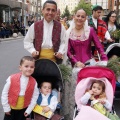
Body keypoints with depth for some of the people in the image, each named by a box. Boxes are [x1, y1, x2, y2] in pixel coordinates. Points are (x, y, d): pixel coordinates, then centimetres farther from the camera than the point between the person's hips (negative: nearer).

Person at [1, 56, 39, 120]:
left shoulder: (34, 82, -13)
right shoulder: (12, 79, -19)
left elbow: (34, 97, -5)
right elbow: (4, 93, -11)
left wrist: (29, 110, -4)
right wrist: (6, 108, -7)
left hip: (23, 109, 1)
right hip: (11, 108, -1)